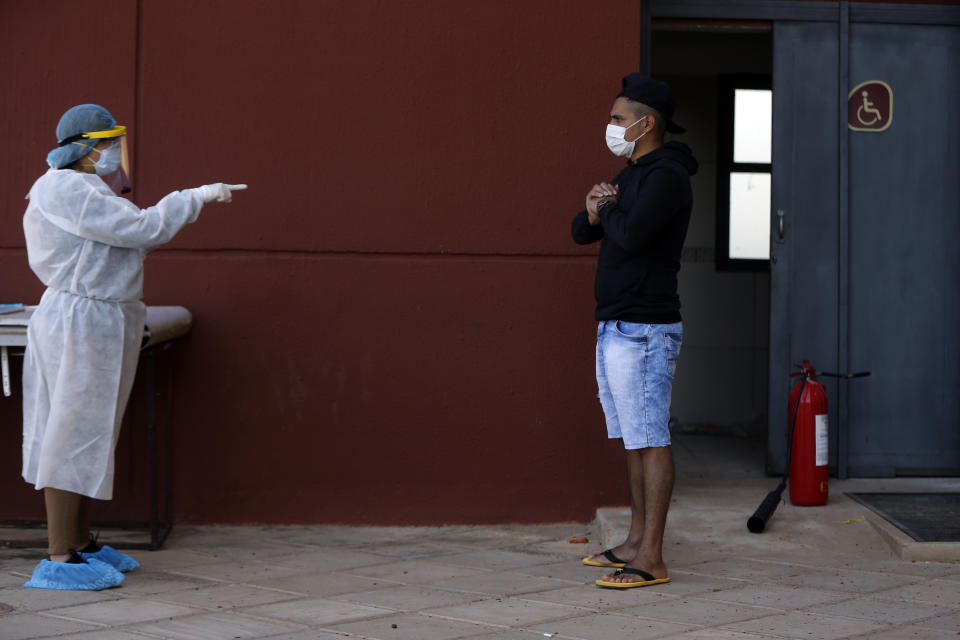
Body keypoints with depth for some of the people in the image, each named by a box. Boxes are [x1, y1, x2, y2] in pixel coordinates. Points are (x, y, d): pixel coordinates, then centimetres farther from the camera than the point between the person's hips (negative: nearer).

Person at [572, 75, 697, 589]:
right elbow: (582, 233, 19)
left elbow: (632, 234, -28)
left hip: (643, 332, -10)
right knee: (632, 440, 13)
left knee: (649, 440, -8)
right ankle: (636, 543, 21)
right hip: (615, 329, 10)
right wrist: (593, 211, -4)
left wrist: (609, 210, -7)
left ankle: (651, 560, -7)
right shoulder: (632, 176, 18)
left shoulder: (666, 176, -13)